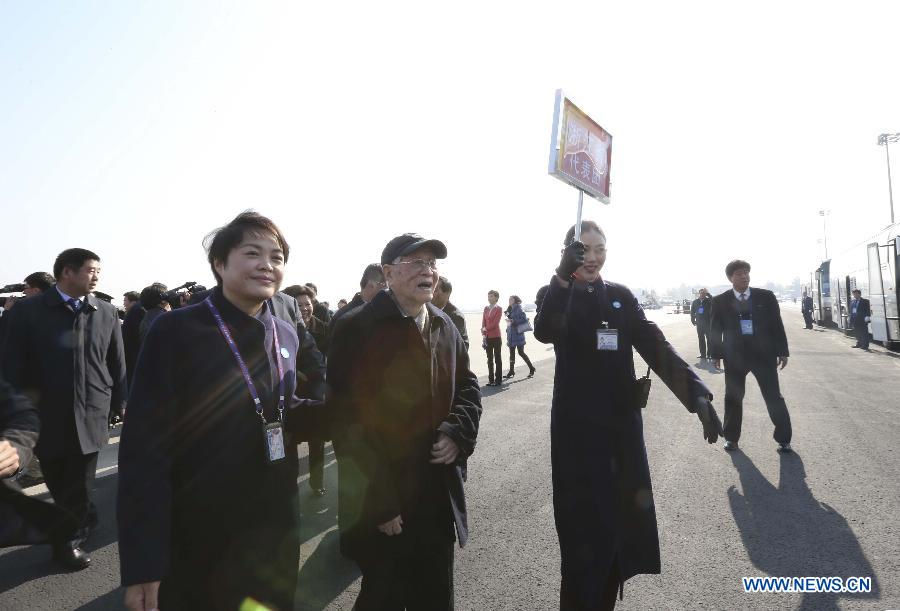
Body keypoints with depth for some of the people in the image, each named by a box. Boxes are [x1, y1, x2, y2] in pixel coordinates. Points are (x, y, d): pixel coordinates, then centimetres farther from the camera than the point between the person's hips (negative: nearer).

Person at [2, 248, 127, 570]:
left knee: (79, 489, 9)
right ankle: (85, 520, 38)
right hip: (47, 419, -1)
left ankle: (68, 540, 32)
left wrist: (121, 403, 7)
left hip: (91, 418, 1)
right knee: (59, 487, 13)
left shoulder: (106, 313, 2)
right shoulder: (29, 311, -4)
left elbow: (117, 364, 6)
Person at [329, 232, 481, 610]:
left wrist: (458, 433, -5)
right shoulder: (357, 329, -15)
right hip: (382, 502, -5)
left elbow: (467, 386, 15)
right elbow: (349, 422, -17)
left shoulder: (444, 326, 6)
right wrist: (378, 502, -16)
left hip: (439, 494, 6)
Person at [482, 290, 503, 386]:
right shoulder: (486, 308, 11)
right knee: (489, 359, 9)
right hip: (487, 337, 5)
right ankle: (491, 379, 14)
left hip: (496, 337, -5)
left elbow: (495, 323, -13)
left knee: (497, 358, 1)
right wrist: (483, 335, -4)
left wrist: (486, 329, -7)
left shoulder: (499, 309, -5)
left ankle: (497, 380, 5)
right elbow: (483, 322, 6)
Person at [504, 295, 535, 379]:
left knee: (521, 352, -4)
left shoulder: (519, 308, -10)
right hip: (511, 334, 8)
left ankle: (532, 369, 10)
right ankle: (511, 371, 15)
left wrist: (513, 321, -18)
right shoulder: (511, 309, 12)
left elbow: (525, 318, -19)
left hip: (518, 334, -8)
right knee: (512, 352, 9)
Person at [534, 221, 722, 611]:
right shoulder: (557, 294, -3)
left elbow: (655, 346, -3)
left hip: (622, 422, 4)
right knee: (585, 528, -2)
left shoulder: (620, 296, 7)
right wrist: (564, 277, -41)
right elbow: (544, 333, -26)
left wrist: (696, 392, -17)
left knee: (622, 522, 10)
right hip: (577, 426, -3)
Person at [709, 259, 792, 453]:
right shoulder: (720, 301, 0)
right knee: (733, 398, 9)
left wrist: (782, 351, 2)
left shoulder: (766, 296, 1)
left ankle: (783, 439, 19)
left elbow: (777, 325, 4)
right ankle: (731, 438, 23)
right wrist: (716, 354, -1)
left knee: (774, 397, 5)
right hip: (734, 355, 0)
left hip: (763, 353, 0)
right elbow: (715, 329, 4)